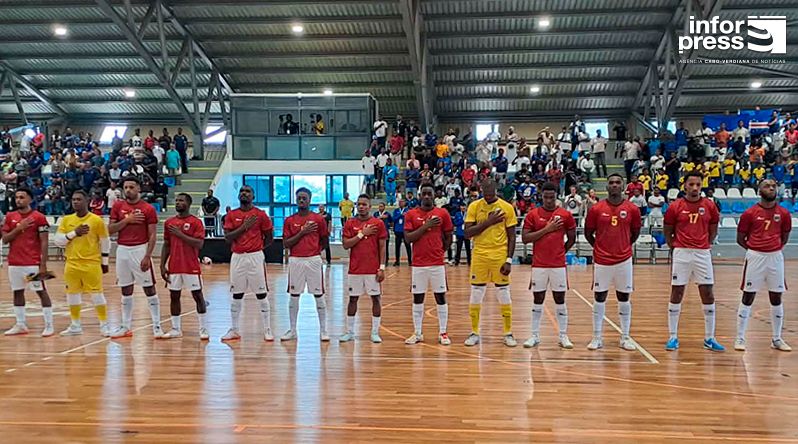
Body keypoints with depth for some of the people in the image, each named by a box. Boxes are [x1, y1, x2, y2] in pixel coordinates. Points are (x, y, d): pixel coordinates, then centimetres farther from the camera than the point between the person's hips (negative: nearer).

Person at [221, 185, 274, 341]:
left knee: (261, 294, 0)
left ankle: (267, 330, 8)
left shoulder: (260, 214, 0)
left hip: (255, 257, -2)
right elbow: (227, 237, -5)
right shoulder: (231, 215, 6)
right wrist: (244, 226, -12)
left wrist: (257, 247, 4)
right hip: (237, 257, 3)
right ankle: (234, 330, 20)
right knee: (236, 295, 9)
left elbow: (269, 238, 6)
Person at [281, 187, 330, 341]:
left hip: (314, 260, -1)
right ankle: (292, 330, 18)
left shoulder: (319, 219, 1)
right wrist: (302, 232, -11)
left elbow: (325, 241, 9)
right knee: (294, 296, 7)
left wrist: (314, 251, 3)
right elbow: (286, 243, -3)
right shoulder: (289, 220, 4)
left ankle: (323, 330, 12)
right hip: (295, 261, 1)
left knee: (319, 295, 3)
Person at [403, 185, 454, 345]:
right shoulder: (411, 214, 2)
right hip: (418, 264, 1)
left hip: (437, 263, 0)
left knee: (440, 296, 3)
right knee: (417, 298, 6)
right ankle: (417, 333, 16)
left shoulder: (443, 213, 2)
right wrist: (425, 226, -14)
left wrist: (438, 252, 11)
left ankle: (443, 333, 12)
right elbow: (408, 238, -7)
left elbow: (448, 237, 9)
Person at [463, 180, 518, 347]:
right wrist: (488, 222, -15)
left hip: (500, 256, -1)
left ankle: (507, 333, 17)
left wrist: (509, 260, -7)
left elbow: (511, 236, 0)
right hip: (479, 256, 1)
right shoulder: (474, 206, -1)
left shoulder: (507, 207, -1)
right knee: (476, 294, 5)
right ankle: (474, 333, 17)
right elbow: (467, 233, -7)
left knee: (504, 294, 5)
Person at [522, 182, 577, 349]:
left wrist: (560, 252, 9)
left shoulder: (566, 215, 2)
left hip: (558, 265, 0)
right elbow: (525, 238, -8)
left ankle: (563, 336, 14)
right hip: (539, 264, 0)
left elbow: (572, 238, 11)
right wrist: (546, 229, -13)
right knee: (538, 299, 6)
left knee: (560, 299, 5)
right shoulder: (533, 214, 0)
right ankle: (535, 335, 14)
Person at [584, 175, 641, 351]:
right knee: (599, 298, 5)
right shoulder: (596, 209, -4)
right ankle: (597, 337, 14)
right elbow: (588, 233, 6)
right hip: (602, 261, -1)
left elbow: (635, 232, 13)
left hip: (624, 260, 1)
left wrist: (624, 247, 13)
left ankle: (625, 337, 19)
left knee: (624, 298, 8)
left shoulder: (632, 209, -1)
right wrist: (599, 248, 10)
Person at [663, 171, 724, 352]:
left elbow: (713, 231, 13)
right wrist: (677, 248, 2)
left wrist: (704, 246, 6)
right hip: (681, 254, -2)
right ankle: (673, 337, 11)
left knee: (708, 295, 3)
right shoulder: (675, 206, -2)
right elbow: (668, 232, 6)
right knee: (676, 294, 2)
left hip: (703, 254, 2)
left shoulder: (709, 206, 3)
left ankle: (709, 338, 14)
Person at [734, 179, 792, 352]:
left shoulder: (783, 213, 4)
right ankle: (740, 338, 7)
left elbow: (785, 237, 17)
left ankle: (777, 339, 21)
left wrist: (774, 248, 8)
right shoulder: (750, 213, -4)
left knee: (776, 298, 9)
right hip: (755, 257, -3)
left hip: (775, 257, 3)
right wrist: (754, 249, -3)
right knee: (748, 297, 0)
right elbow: (740, 239, 2)